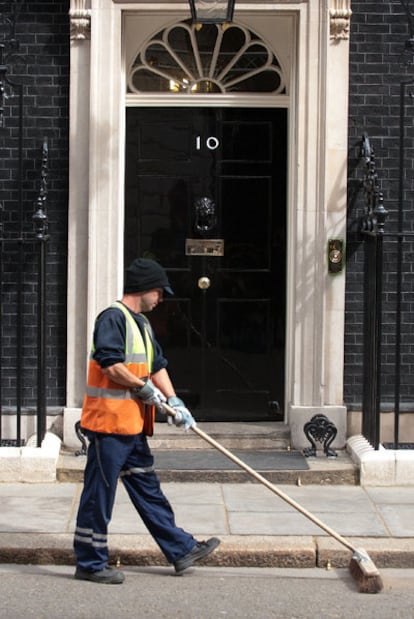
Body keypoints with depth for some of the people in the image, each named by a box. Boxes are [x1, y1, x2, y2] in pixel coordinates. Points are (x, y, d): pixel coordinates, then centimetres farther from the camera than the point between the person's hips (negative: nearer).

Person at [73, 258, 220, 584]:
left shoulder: (142, 323, 18)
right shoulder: (113, 318, -13)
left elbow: (157, 366, 18)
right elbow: (109, 363, -23)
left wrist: (174, 401, 6)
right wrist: (143, 387, -14)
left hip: (133, 425, 10)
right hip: (108, 422, -10)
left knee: (148, 489, 15)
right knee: (99, 493, -1)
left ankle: (182, 549, 20)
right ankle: (90, 563, 8)